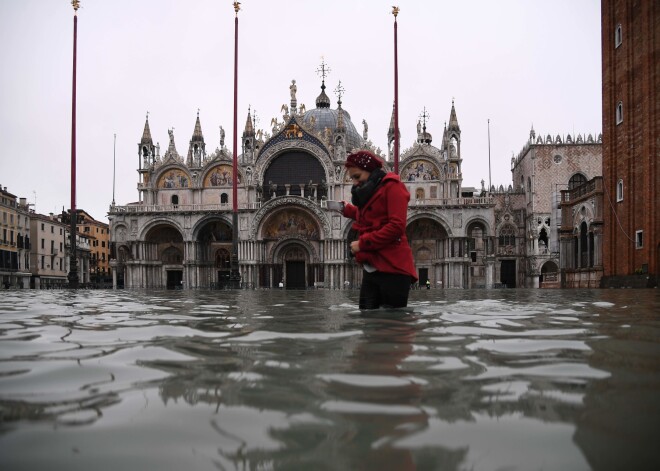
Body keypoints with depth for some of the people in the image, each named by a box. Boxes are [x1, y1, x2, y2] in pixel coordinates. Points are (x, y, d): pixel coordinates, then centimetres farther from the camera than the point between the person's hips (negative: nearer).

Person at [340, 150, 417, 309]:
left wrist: (362, 243, -14)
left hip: (392, 268, -8)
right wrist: (348, 210, 18)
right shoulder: (369, 192, 23)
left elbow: (396, 226, -16)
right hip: (371, 268, 8)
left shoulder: (392, 186, -5)